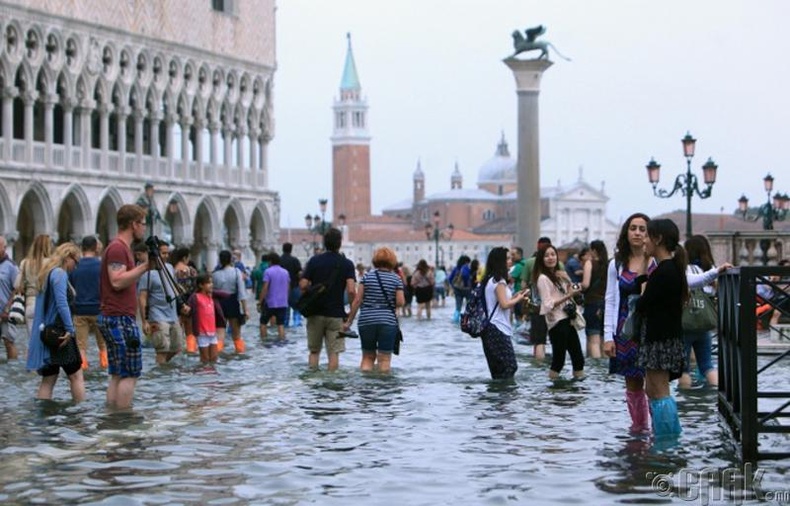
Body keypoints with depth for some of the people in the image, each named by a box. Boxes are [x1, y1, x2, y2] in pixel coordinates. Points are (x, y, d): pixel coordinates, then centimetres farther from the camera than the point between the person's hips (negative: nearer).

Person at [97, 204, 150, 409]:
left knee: (117, 374, 10)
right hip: (121, 318, -10)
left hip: (113, 318, 10)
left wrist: (143, 268, 16)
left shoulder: (120, 247, 19)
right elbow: (117, 281, -24)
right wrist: (144, 266, -21)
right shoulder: (118, 248, -12)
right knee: (130, 374, -8)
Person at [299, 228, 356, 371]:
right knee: (334, 352, 2)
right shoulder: (347, 264, -4)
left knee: (314, 351, 11)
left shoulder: (314, 261, 0)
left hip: (315, 312, 2)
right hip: (336, 314, -2)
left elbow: (303, 285, -6)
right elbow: (351, 290, -15)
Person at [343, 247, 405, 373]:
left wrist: (349, 321, 6)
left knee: (367, 356, 12)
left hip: (366, 321, 1)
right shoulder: (396, 279, 1)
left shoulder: (367, 276, 4)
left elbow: (357, 300, 0)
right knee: (384, 359, 1)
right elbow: (400, 302, -5)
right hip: (388, 322, -1)